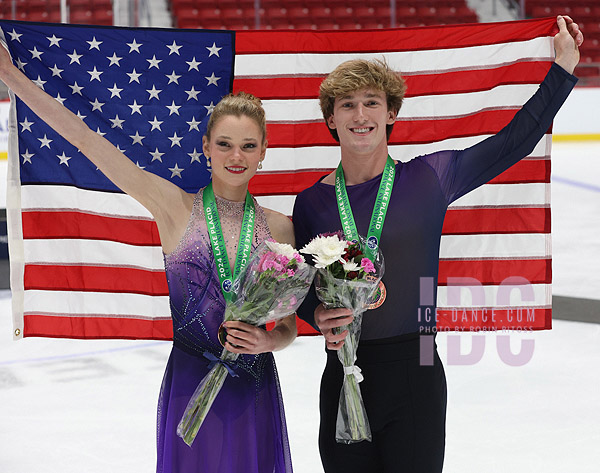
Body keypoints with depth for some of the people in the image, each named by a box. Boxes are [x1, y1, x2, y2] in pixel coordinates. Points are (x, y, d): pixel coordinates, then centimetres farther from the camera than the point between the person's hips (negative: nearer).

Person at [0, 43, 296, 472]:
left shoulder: (278, 227, 2)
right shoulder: (176, 207, -4)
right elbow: (85, 140, -7)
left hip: (254, 390, 2)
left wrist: (266, 341, -13)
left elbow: (289, 325, 9)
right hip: (189, 386, -2)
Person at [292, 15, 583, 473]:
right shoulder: (313, 201, 3)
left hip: (414, 371, -1)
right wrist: (318, 315, -11)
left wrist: (564, 66, 8)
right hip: (343, 378, 2)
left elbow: (514, 142, 5)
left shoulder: (426, 178, -1)